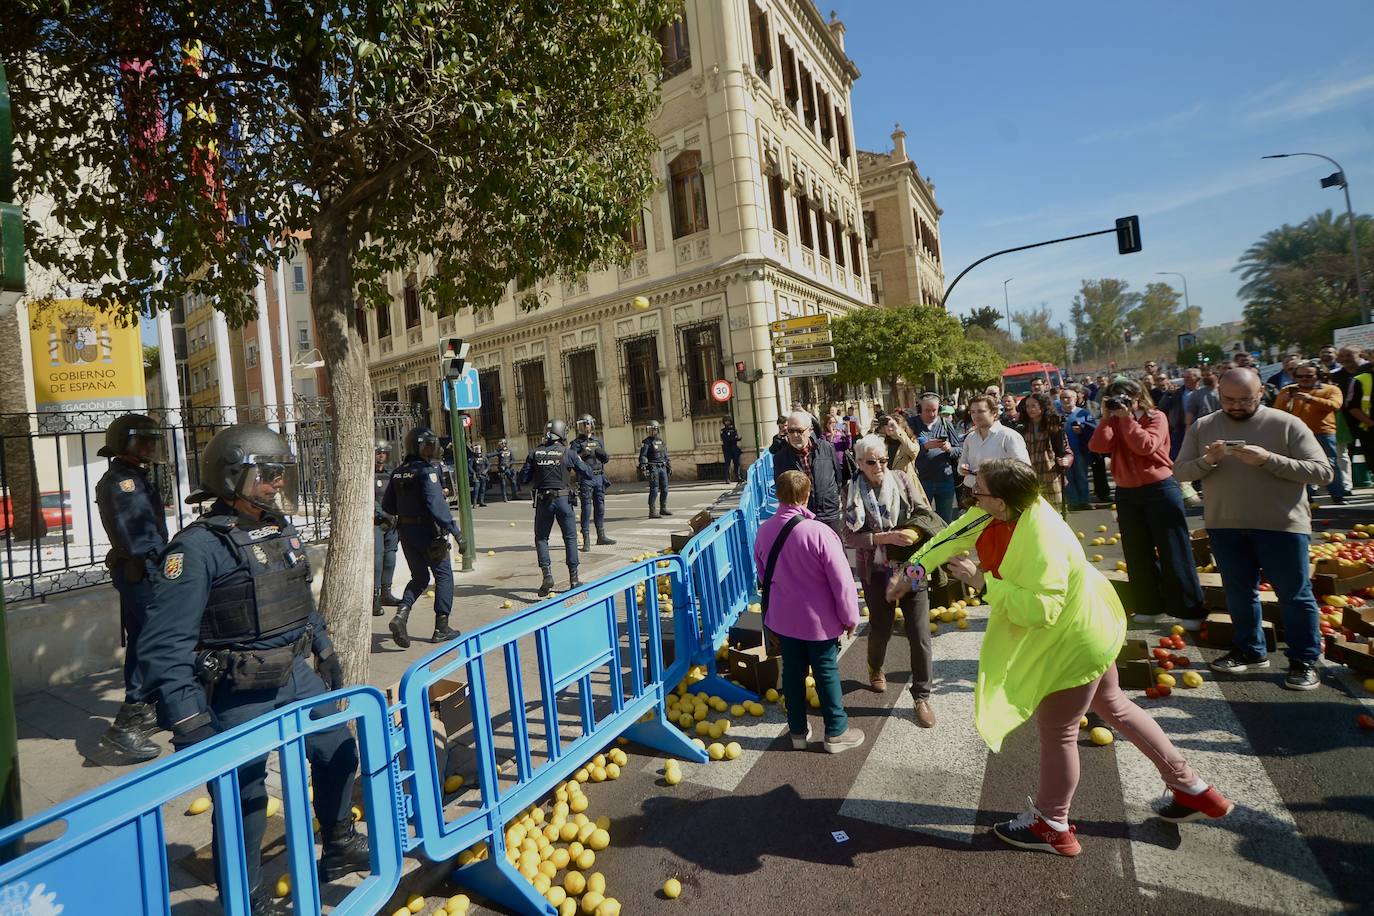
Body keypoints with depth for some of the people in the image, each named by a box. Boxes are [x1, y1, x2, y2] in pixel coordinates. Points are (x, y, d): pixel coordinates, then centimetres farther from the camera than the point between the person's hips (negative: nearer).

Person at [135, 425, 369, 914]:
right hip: (240, 695, -8)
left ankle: (340, 848, 43)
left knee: (338, 751, 20)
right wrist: (187, 722, -24)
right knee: (244, 797, 7)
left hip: (296, 675, 8)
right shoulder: (198, 547, -19)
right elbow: (164, 646, -22)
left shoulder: (281, 532, 5)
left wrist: (325, 652, 22)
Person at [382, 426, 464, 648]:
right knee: (444, 575, 7)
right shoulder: (426, 471, -16)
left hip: (406, 532, 7)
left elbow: (387, 505, 11)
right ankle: (441, 628, 10)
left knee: (419, 577, 18)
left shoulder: (398, 473, 7)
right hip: (428, 532, -7)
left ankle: (401, 615, -4)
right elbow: (436, 505, -24)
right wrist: (455, 531, -20)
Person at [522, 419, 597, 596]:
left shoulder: (534, 453, 1)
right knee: (570, 538, 11)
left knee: (541, 538, 13)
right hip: (563, 499, -1)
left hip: (543, 501, 1)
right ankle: (574, 578, 11)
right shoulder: (568, 453, -4)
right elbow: (588, 474, 0)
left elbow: (523, 478, 3)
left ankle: (547, 574, -3)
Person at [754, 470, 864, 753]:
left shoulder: (764, 531, -7)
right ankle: (836, 732, 26)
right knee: (827, 673, 12)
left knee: (793, 673, 16)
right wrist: (850, 617, -5)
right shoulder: (819, 532, -24)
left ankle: (798, 731, 29)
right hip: (819, 621, -4)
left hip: (784, 619, 4)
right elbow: (841, 580, -19)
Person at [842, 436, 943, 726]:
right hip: (877, 572, 0)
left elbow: (926, 516, -4)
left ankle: (922, 695, 18)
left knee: (919, 634, 1)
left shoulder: (903, 480, -5)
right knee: (880, 628, 16)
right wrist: (886, 537, -25)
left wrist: (914, 533, -25)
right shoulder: (853, 492, -8)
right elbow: (851, 537, -12)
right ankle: (875, 669, 48)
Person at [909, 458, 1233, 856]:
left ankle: (1052, 827, 30)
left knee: (1056, 731, 8)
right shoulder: (1005, 511, -13)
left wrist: (983, 581, -35)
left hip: (1074, 641, -9)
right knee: (1114, 708, 26)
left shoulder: (1043, 546, -37)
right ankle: (1192, 790, 43)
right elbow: (957, 534, 0)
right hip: (1083, 627, 9)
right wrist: (916, 565, -2)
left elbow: (1038, 611, -39)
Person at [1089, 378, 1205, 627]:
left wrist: (1127, 418, -19)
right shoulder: (1114, 422, 7)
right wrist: (1107, 417, -12)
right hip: (1126, 494, 5)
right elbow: (1098, 446, -11)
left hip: (1160, 489, -5)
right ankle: (1149, 606, 23)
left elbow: (1146, 446, -22)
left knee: (1173, 551, 0)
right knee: (1138, 553, 11)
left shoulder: (1156, 417, -5)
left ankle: (1190, 610, 11)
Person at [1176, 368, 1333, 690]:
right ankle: (1249, 650, 33)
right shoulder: (1202, 428, 1)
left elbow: (1323, 472, -13)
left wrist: (1268, 459, -24)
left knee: (1294, 594, 7)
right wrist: (1207, 460, -21)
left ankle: (1304, 660, 24)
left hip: (1281, 524, -3)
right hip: (1225, 525, 3)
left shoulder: (1286, 424, -8)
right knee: (1239, 592, 16)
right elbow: (1180, 471, -1)